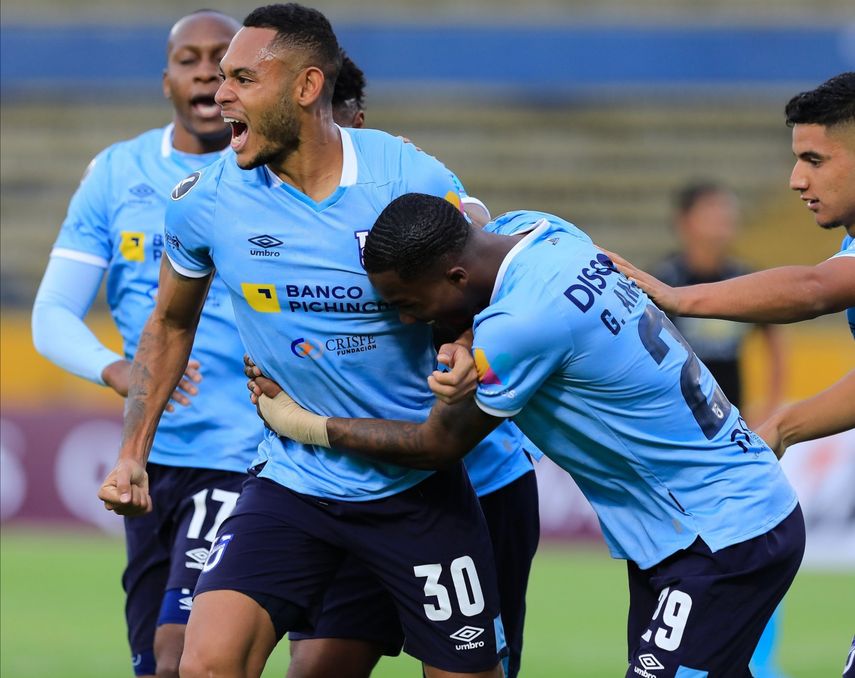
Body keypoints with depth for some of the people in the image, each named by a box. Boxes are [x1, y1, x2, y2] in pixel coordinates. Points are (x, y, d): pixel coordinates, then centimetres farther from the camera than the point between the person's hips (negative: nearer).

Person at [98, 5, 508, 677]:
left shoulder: (415, 180, -14)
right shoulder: (206, 199, -7)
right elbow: (171, 322, 12)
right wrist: (132, 454, 7)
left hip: (419, 485, -1)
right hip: (292, 482, 1)